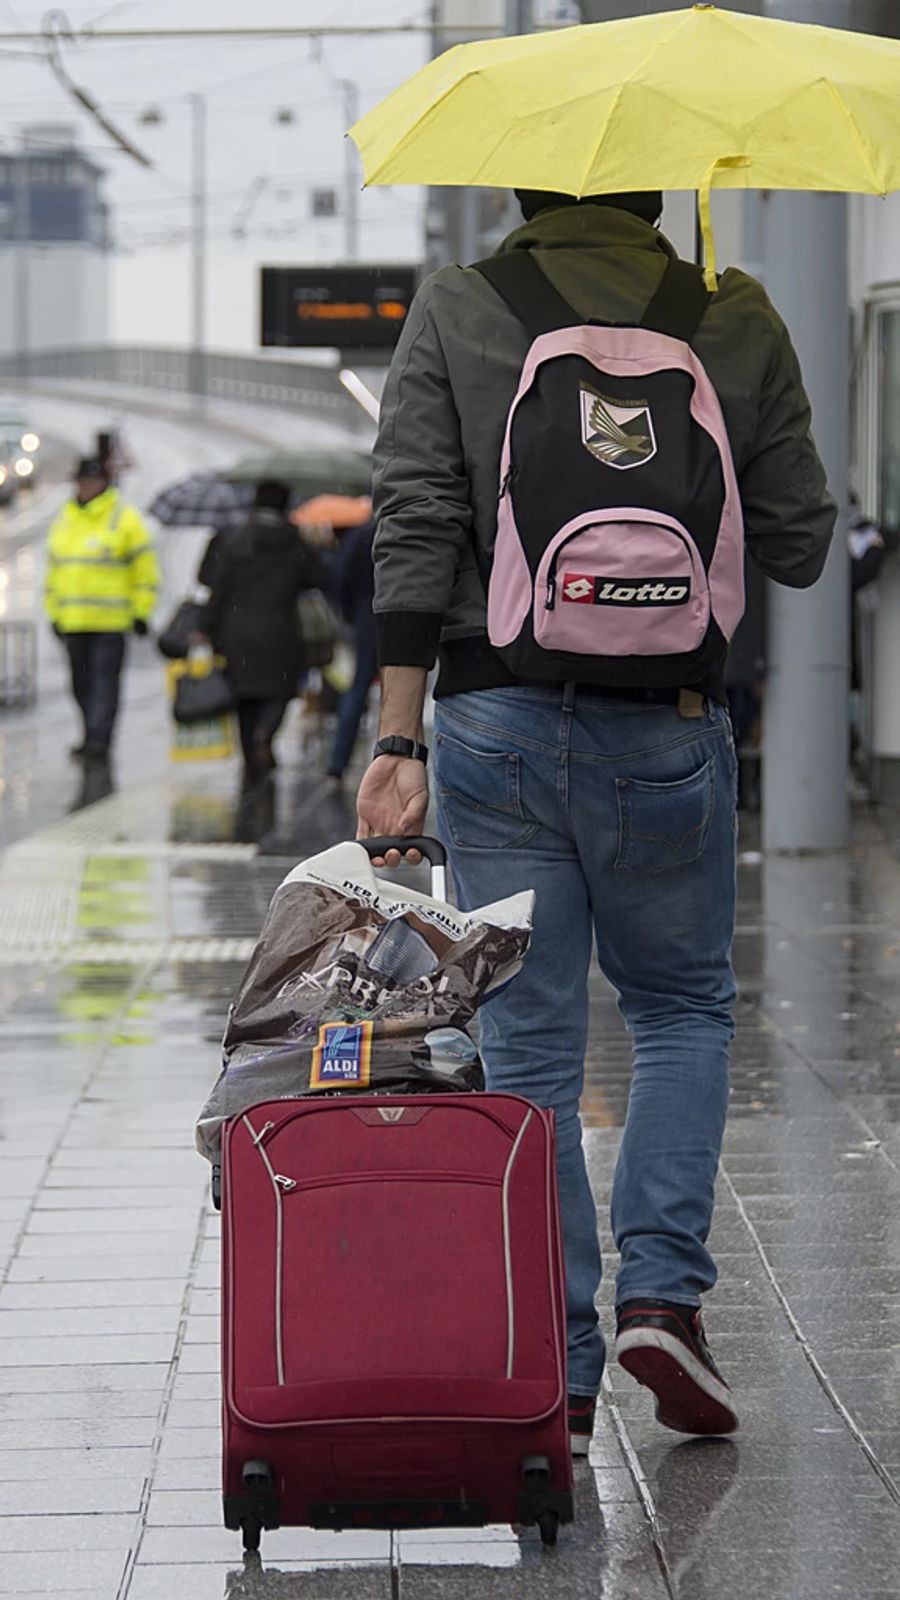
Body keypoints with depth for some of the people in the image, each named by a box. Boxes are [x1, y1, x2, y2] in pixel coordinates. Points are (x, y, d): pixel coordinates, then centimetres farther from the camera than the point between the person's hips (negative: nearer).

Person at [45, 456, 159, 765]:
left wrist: (141, 614, -6)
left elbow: (146, 569, -2)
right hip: (72, 621, 6)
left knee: (104, 680, -10)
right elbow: (53, 571, 21)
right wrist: (54, 613, 16)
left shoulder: (124, 519, -2)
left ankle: (98, 739, -14)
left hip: (110, 623, -6)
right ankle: (94, 737, 21)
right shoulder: (64, 520, 14)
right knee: (81, 683, 10)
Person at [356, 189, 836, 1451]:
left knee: (529, 1047, 6)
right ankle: (662, 1292, 5)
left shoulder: (454, 313, 0)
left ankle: (554, 1372, 6)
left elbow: (415, 533, -7)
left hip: (497, 720, 0)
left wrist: (401, 741, -7)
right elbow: (799, 546, 3)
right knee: (684, 1007, 21)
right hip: (670, 730, 0)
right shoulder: (737, 321, 1)